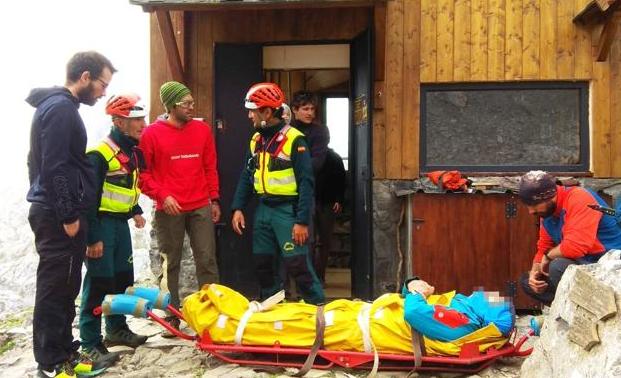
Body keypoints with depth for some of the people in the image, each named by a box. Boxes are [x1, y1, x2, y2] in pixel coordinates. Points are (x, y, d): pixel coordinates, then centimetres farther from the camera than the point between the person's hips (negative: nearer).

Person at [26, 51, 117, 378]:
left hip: (54, 213, 10)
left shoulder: (59, 106, 17)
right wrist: (68, 215, -19)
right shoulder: (60, 108, -15)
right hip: (58, 217, -10)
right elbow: (54, 167, -21)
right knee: (55, 290, -3)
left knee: (63, 289, 15)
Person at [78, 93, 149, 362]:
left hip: (121, 222, 9)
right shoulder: (100, 154, -18)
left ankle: (116, 329, 31)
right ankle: (90, 343, 5)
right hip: (101, 223, -9)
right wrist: (92, 238, -21)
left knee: (123, 278, 15)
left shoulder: (133, 153, 9)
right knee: (99, 282, -5)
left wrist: (136, 211, 14)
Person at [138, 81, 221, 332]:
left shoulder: (202, 130, 7)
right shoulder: (152, 133, -3)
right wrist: (163, 196, -13)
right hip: (168, 209, -2)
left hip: (201, 207, 3)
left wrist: (214, 199, 10)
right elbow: (143, 172, -2)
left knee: (207, 261, 2)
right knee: (170, 264, 7)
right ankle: (172, 316, 18)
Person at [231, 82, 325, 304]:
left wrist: (302, 221, -18)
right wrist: (238, 208, 4)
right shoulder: (256, 140, 9)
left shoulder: (294, 139, -13)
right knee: (263, 263, 13)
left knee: (298, 264, -7)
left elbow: (305, 183, -14)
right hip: (263, 209, 7)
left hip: (287, 210, -7)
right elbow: (246, 176, 14)